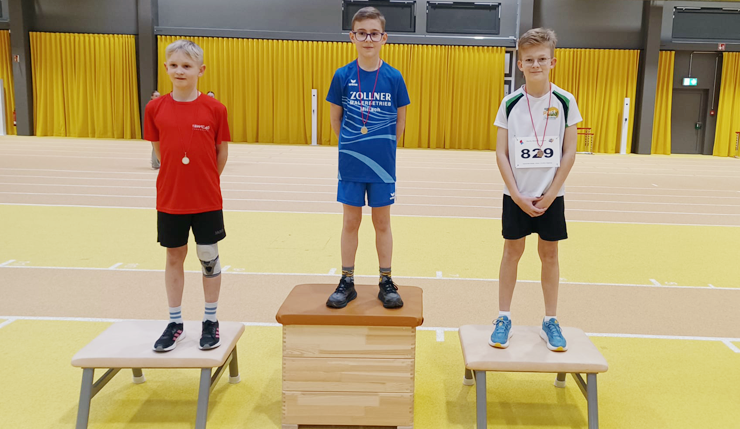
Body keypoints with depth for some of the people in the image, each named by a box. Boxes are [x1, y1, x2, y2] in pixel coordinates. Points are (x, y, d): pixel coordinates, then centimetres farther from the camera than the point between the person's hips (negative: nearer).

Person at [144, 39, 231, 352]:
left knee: (209, 257, 7)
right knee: (174, 258, 11)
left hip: (207, 200, -2)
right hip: (169, 200, 2)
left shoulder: (214, 109, -7)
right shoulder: (155, 108, -2)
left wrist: (205, 182, 7)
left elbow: (222, 152, 1)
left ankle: (211, 321, 23)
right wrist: (179, 180, 10)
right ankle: (175, 324, 25)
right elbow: (159, 150, 8)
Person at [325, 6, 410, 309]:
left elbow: (400, 120, 6)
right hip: (350, 163, 0)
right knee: (351, 222, 9)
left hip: (383, 164, 0)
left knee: (382, 222, 9)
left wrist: (383, 146, 5)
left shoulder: (394, 77, -4)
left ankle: (386, 283, 21)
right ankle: (347, 283, 21)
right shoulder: (343, 76, -4)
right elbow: (335, 118, 6)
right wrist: (352, 144, 7)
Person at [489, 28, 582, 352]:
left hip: (551, 196, 0)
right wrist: (518, 195, -11)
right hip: (516, 195, 0)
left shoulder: (565, 101, -3)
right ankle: (504, 319, 16)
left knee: (549, 254, 7)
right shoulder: (510, 103, -3)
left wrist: (550, 195, -9)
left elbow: (569, 153, -3)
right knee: (512, 251, 6)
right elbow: (501, 153, -4)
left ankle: (550, 321, 19)